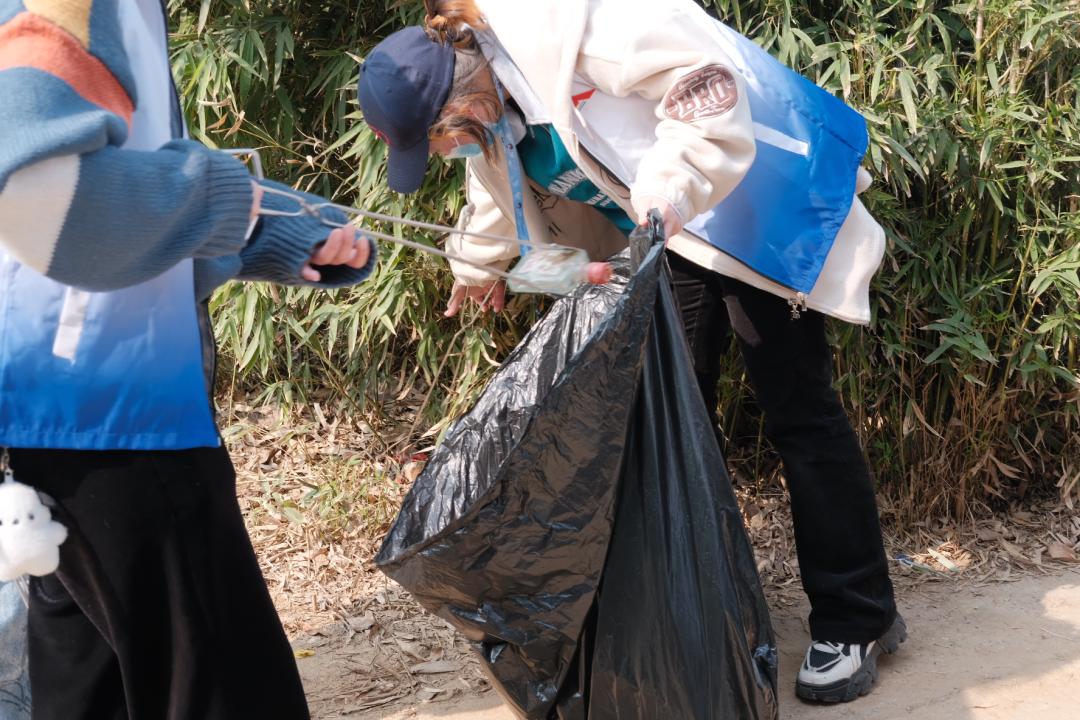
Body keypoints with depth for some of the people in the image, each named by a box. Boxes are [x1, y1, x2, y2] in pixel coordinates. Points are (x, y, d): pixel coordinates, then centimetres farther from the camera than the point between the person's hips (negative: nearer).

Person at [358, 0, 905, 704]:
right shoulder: (479, 101, 0)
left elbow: (707, 84, -30)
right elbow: (500, 175, 21)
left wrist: (662, 199, -37)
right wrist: (478, 264, 32)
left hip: (752, 208, -8)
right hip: (661, 239, 8)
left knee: (799, 410, -5)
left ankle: (858, 620, 5)